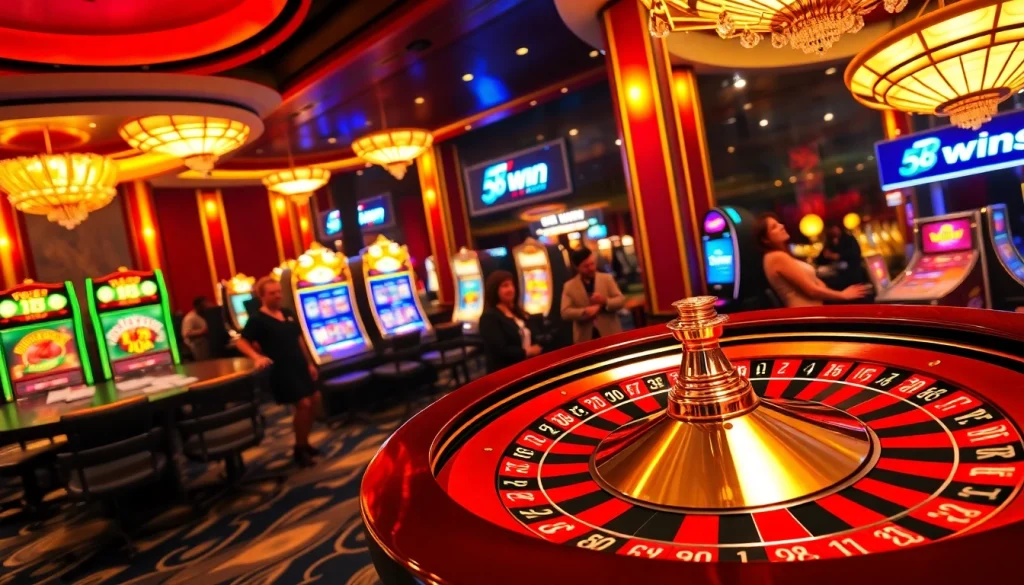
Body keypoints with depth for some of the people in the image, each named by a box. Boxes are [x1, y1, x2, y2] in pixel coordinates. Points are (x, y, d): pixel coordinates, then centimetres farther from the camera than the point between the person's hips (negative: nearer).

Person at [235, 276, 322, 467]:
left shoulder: (288, 313, 10)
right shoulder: (257, 319, -9)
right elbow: (242, 342, -13)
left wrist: (310, 363, 15)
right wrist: (257, 357, -31)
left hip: (299, 365, 7)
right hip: (280, 369, -7)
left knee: (315, 401, 8)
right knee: (303, 404, -10)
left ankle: (304, 443, 24)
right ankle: (299, 449, 8)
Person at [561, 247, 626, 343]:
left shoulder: (607, 278, 5)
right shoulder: (569, 286, 2)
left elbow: (621, 300, 0)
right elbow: (565, 312, -6)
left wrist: (605, 302, -20)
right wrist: (584, 312, -21)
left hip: (611, 334, 1)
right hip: (585, 337, -1)